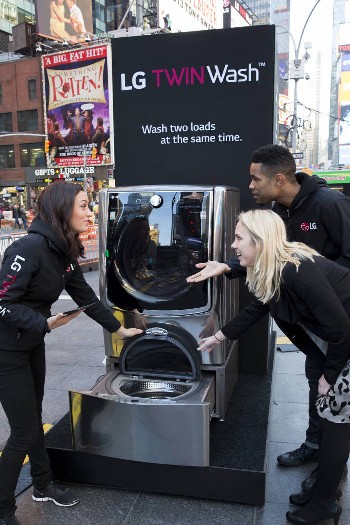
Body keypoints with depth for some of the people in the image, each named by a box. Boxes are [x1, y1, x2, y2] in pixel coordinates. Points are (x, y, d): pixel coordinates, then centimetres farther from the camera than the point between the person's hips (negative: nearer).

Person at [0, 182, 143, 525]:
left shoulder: (63, 252, 0)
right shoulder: (29, 247, -26)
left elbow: (85, 296, 9)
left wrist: (118, 329, 16)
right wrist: (45, 323, -31)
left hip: (32, 345, 8)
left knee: (33, 419, 21)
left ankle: (43, 486, 41)